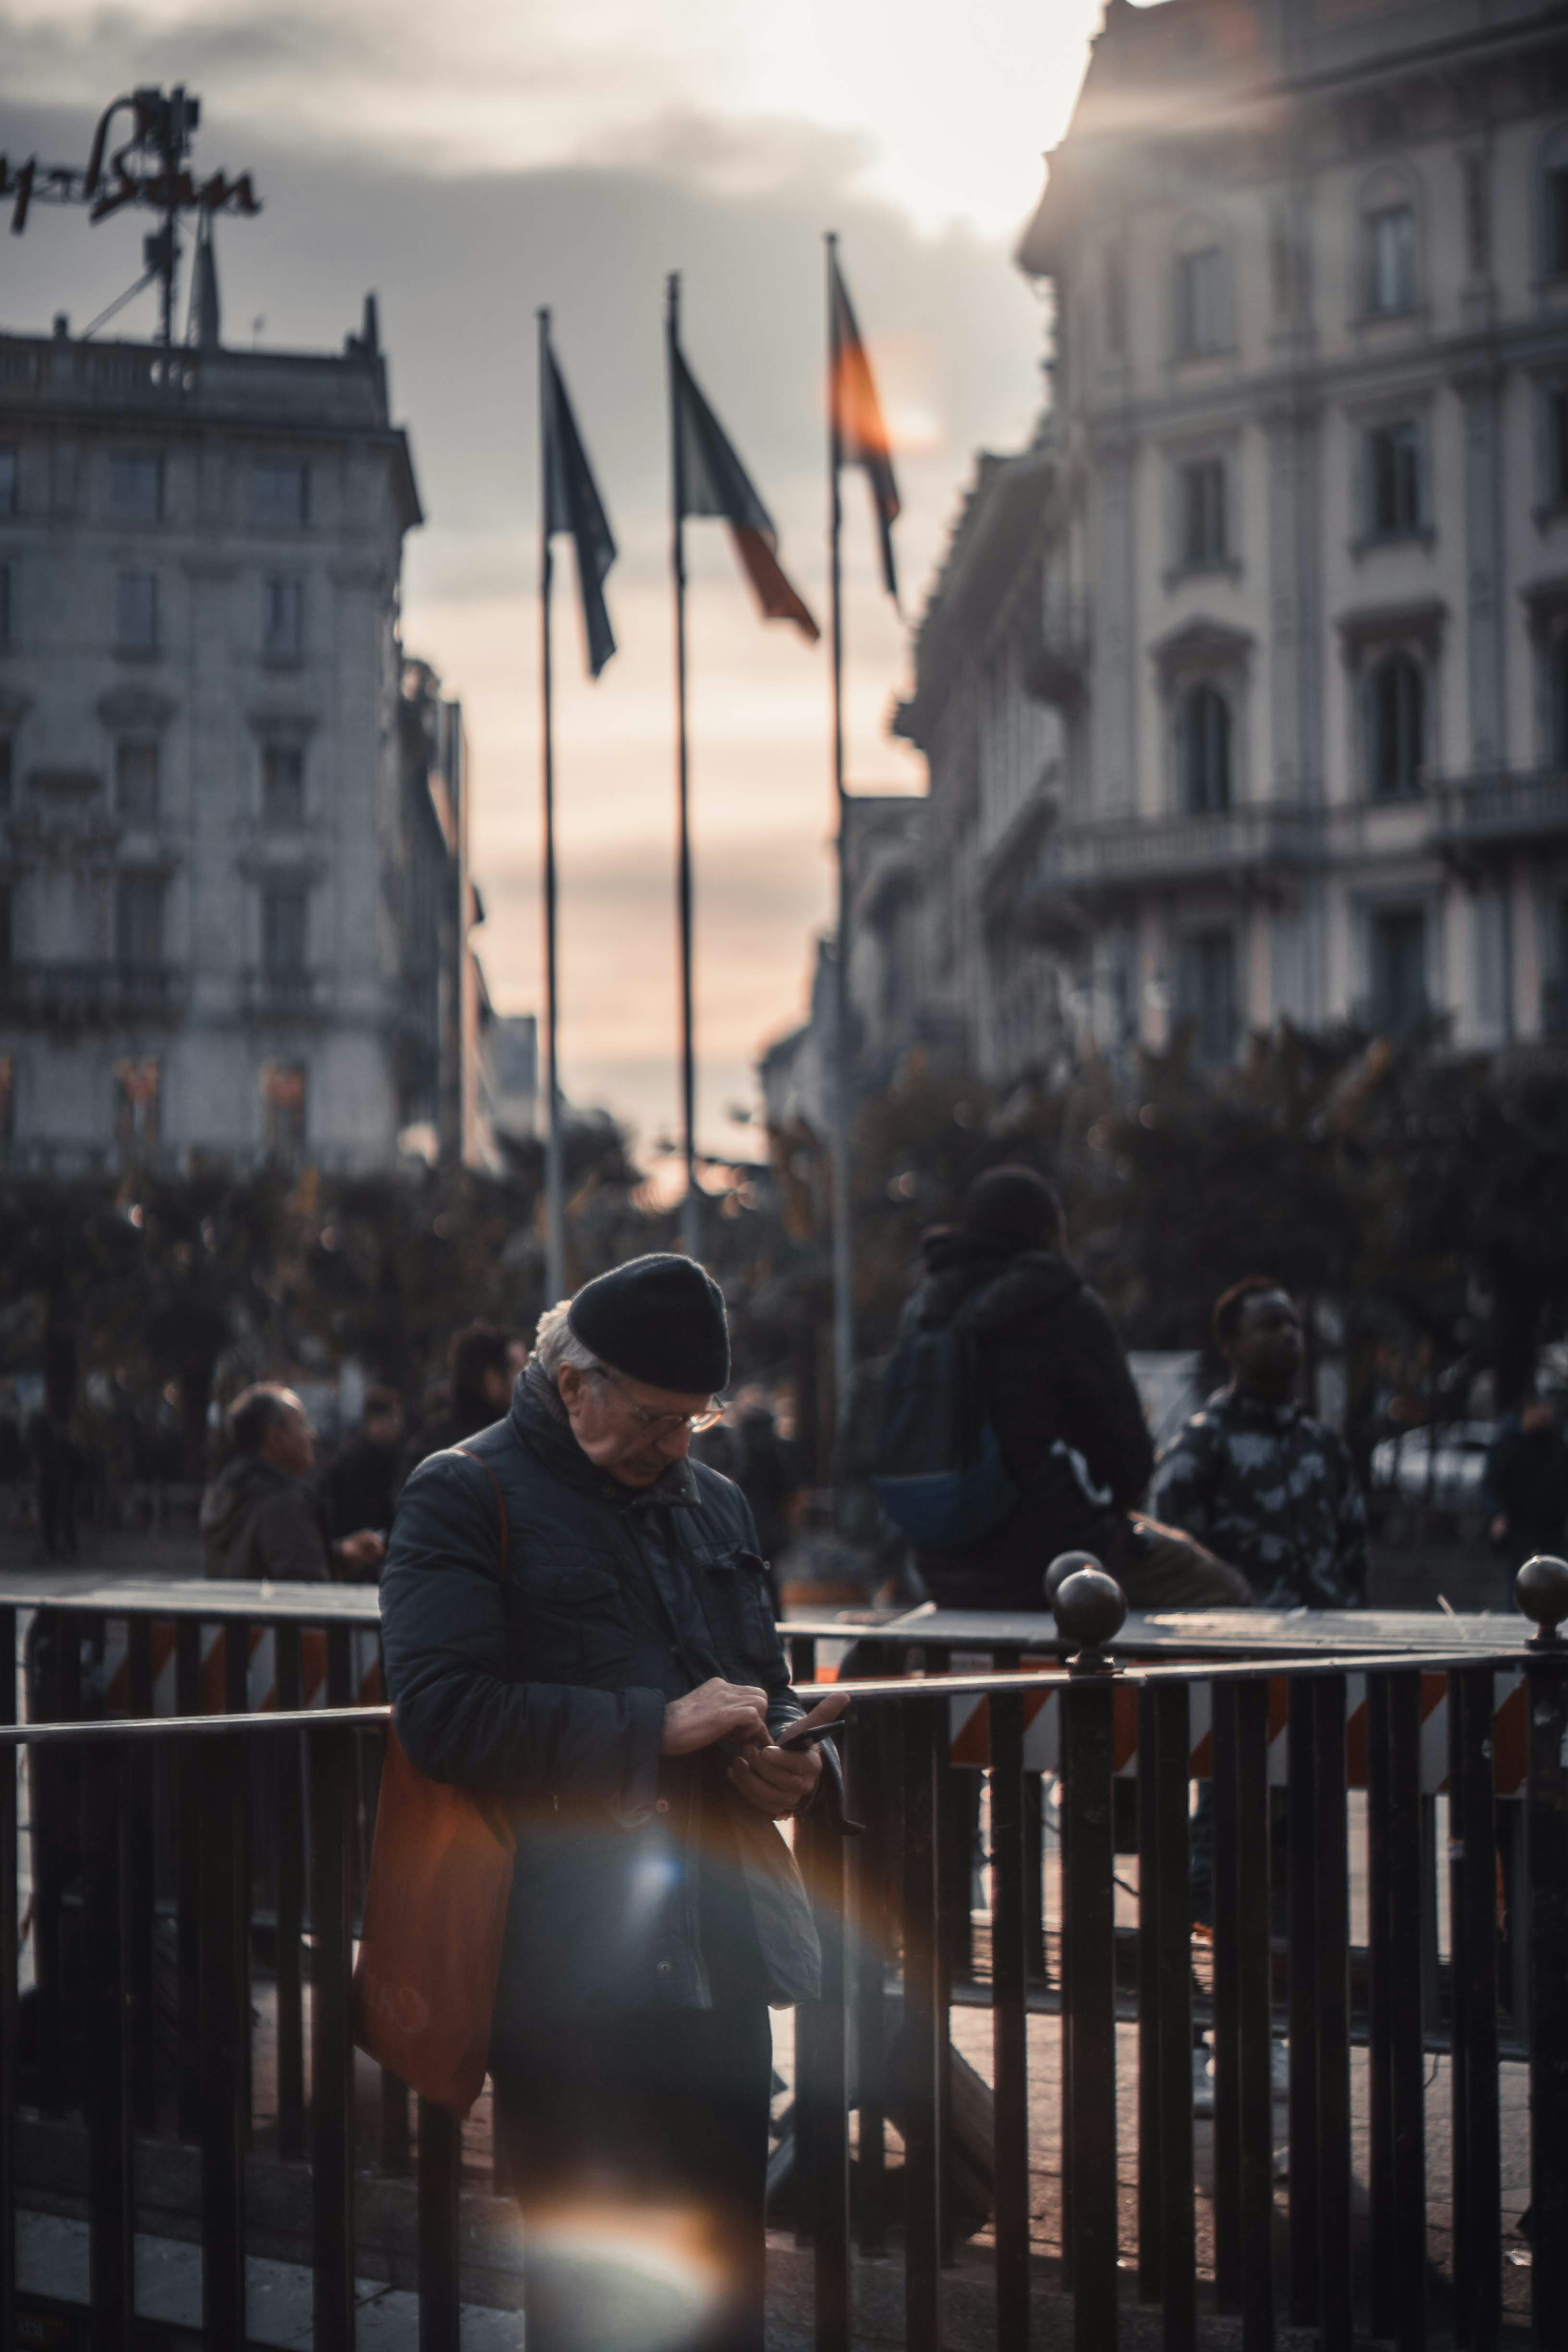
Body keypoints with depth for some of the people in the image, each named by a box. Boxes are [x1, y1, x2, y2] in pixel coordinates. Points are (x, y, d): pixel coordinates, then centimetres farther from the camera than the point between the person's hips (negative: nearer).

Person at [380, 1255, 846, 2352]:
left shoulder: (716, 1502, 19)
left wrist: (789, 1759, 5)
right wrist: (658, 1730, -18)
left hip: (718, 1959, 6)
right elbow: (443, 1713, -16)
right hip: (574, 1971, -6)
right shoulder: (464, 1497, -3)